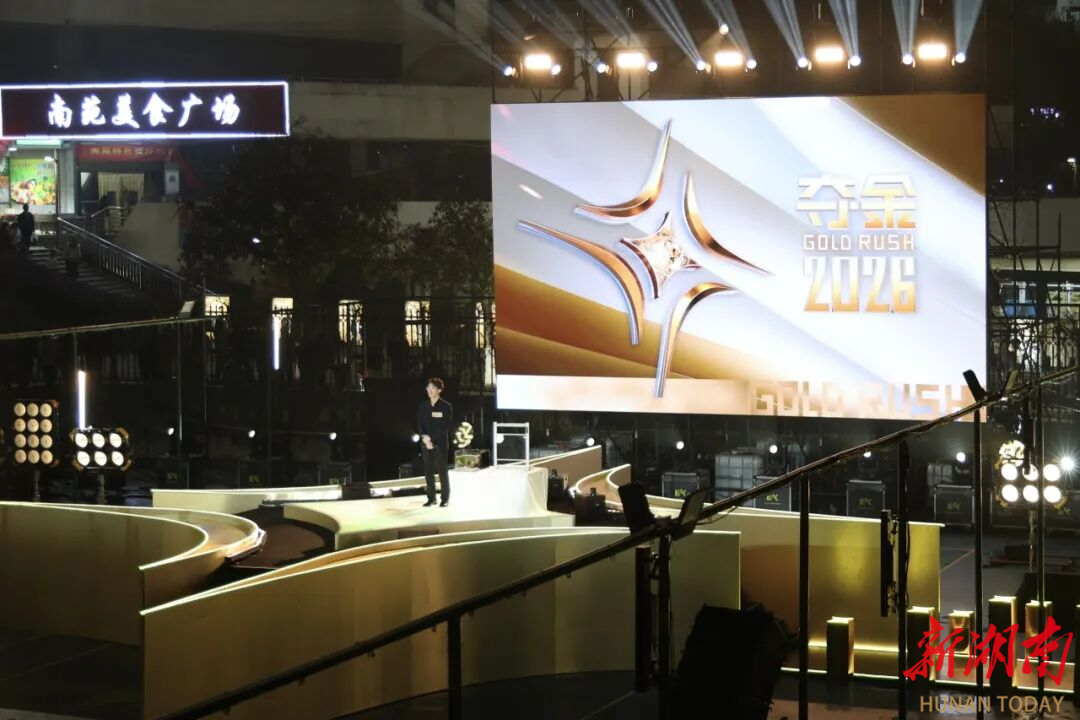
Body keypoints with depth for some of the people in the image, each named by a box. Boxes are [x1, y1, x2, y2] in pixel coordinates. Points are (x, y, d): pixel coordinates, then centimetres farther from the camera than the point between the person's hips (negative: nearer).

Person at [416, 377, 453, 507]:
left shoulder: (446, 407, -3)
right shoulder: (423, 406, 11)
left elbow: (445, 427, -8)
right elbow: (419, 424, 7)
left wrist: (431, 438, -14)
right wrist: (424, 437, -12)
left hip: (440, 443, -4)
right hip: (426, 443, 4)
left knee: (442, 471, -1)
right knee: (428, 471, 4)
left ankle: (445, 498, 6)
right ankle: (431, 498, 10)